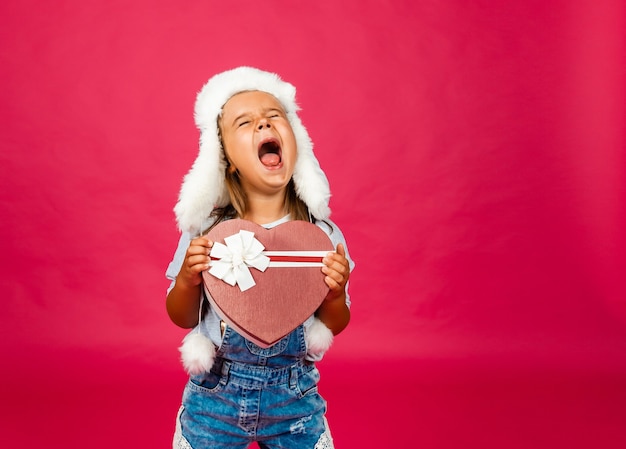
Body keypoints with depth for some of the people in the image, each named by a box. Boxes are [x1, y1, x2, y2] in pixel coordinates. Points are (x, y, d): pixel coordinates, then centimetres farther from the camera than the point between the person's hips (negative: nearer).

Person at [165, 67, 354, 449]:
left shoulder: (322, 234, -11)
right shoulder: (205, 230, -12)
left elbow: (336, 325, 1)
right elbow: (183, 319, 0)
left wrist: (335, 293, -20)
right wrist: (187, 280, -21)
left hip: (294, 399, 1)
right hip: (216, 395, 0)